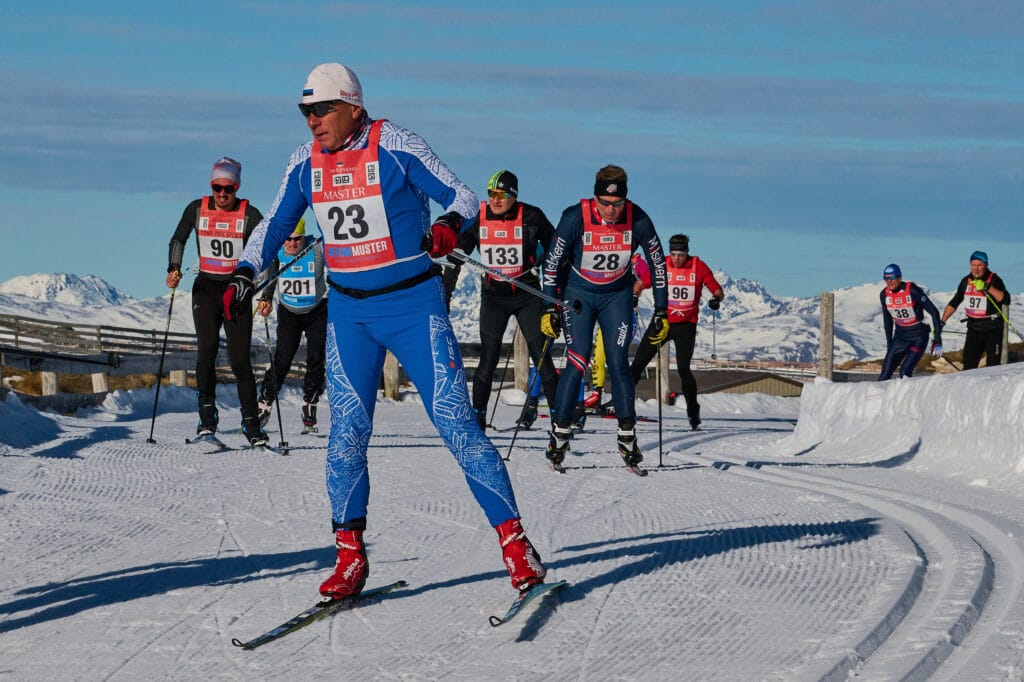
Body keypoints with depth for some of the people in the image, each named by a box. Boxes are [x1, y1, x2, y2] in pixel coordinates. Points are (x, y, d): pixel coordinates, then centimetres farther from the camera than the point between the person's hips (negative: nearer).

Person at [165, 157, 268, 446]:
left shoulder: (249, 215, -6)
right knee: (207, 348, -18)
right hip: (206, 288, 1)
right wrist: (174, 268, -3)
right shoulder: (197, 209, 0)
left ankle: (251, 424, 2)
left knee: (239, 358, -6)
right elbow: (178, 240, 14)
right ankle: (207, 417, -15)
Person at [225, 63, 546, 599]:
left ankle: (515, 544, 0)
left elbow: (463, 196, -8)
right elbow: (275, 224, 14)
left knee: (457, 424, -8)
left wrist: (450, 225, -30)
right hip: (348, 312, 4)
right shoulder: (306, 163, 3)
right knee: (347, 432, -5)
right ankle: (349, 555, 7)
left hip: (414, 306, -4)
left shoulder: (396, 147, -11)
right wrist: (245, 273, -2)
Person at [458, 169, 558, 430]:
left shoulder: (531, 217, -9)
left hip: (527, 295, -1)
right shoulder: (477, 218, -5)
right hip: (493, 296, 1)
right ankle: (477, 417, 2)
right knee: (488, 358, -5)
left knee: (541, 356, -3)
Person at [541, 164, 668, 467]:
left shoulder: (637, 220, -19)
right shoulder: (575, 218, -24)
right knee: (577, 364, -10)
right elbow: (553, 262, -12)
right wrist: (549, 309, -11)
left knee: (618, 364, -6)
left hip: (617, 295, 1)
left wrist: (661, 313, -4)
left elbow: (657, 263, -6)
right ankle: (559, 434, 0)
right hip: (578, 293, -1)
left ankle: (627, 437, 3)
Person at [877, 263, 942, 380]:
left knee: (905, 372, -21)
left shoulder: (912, 290, -21)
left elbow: (934, 312, -18)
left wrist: (937, 339, -21)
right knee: (885, 375, -2)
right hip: (900, 336, 5)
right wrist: (889, 343, 14)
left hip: (918, 336, -5)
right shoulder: (884, 294, -4)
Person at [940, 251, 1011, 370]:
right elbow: (954, 303, 14)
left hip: (993, 329, -4)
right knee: (968, 365, 3)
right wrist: (941, 322, 9)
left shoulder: (994, 280, -10)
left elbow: (1005, 299, -25)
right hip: (974, 328, 4)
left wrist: (987, 287, -33)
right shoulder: (966, 281, 5)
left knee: (992, 366, -7)